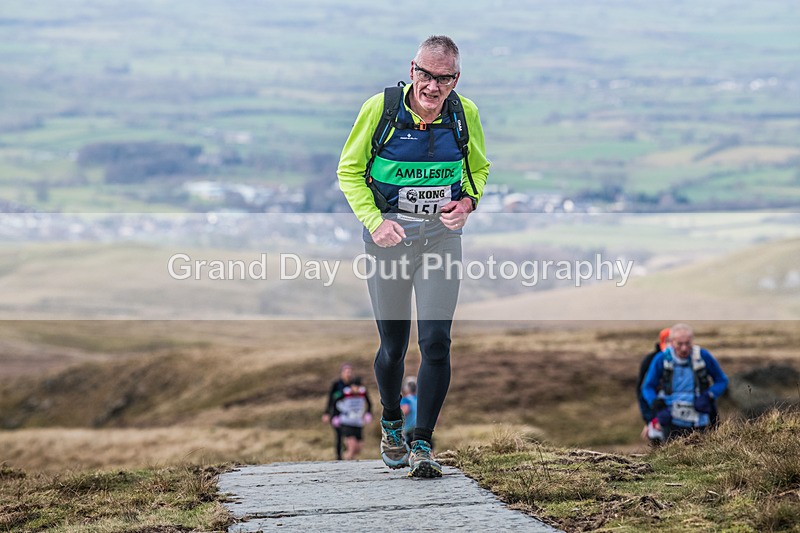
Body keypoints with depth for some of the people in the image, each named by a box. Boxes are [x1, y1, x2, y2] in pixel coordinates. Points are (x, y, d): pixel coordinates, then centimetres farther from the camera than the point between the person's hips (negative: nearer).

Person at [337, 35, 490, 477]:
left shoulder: (464, 114, -3)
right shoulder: (380, 109, -10)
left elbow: (479, 168, 14)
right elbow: (349, 171, -1)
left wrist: (468, 201, -7)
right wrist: (373, 221, -14)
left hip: (441, 234, 1)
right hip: (388, 232, -1)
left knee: (436, 341, -11)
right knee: (393, 345, 6)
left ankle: (421, 445, -2)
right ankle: (391, 427, 33)